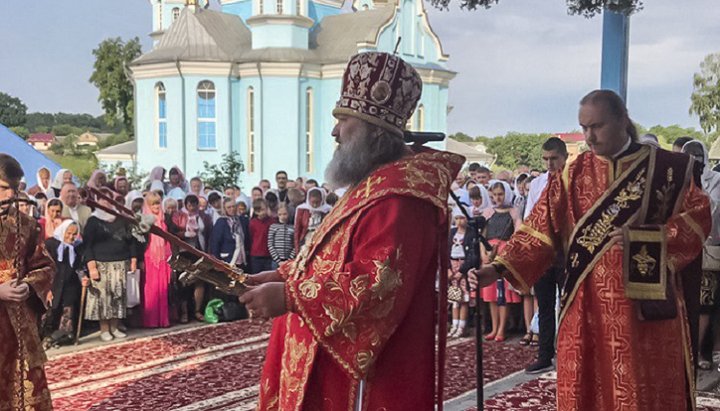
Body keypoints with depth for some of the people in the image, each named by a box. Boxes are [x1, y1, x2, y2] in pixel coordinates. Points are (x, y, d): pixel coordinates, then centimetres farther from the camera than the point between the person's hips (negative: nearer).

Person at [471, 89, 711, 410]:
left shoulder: (668, 168, 2)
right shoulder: (573, 174, 5)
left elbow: (698, 218, -1)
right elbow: (540, 229, 1)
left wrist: (641, 239, -16)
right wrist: (500, 268, -12)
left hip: (646, 303, -1)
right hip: (586, 305, 2)